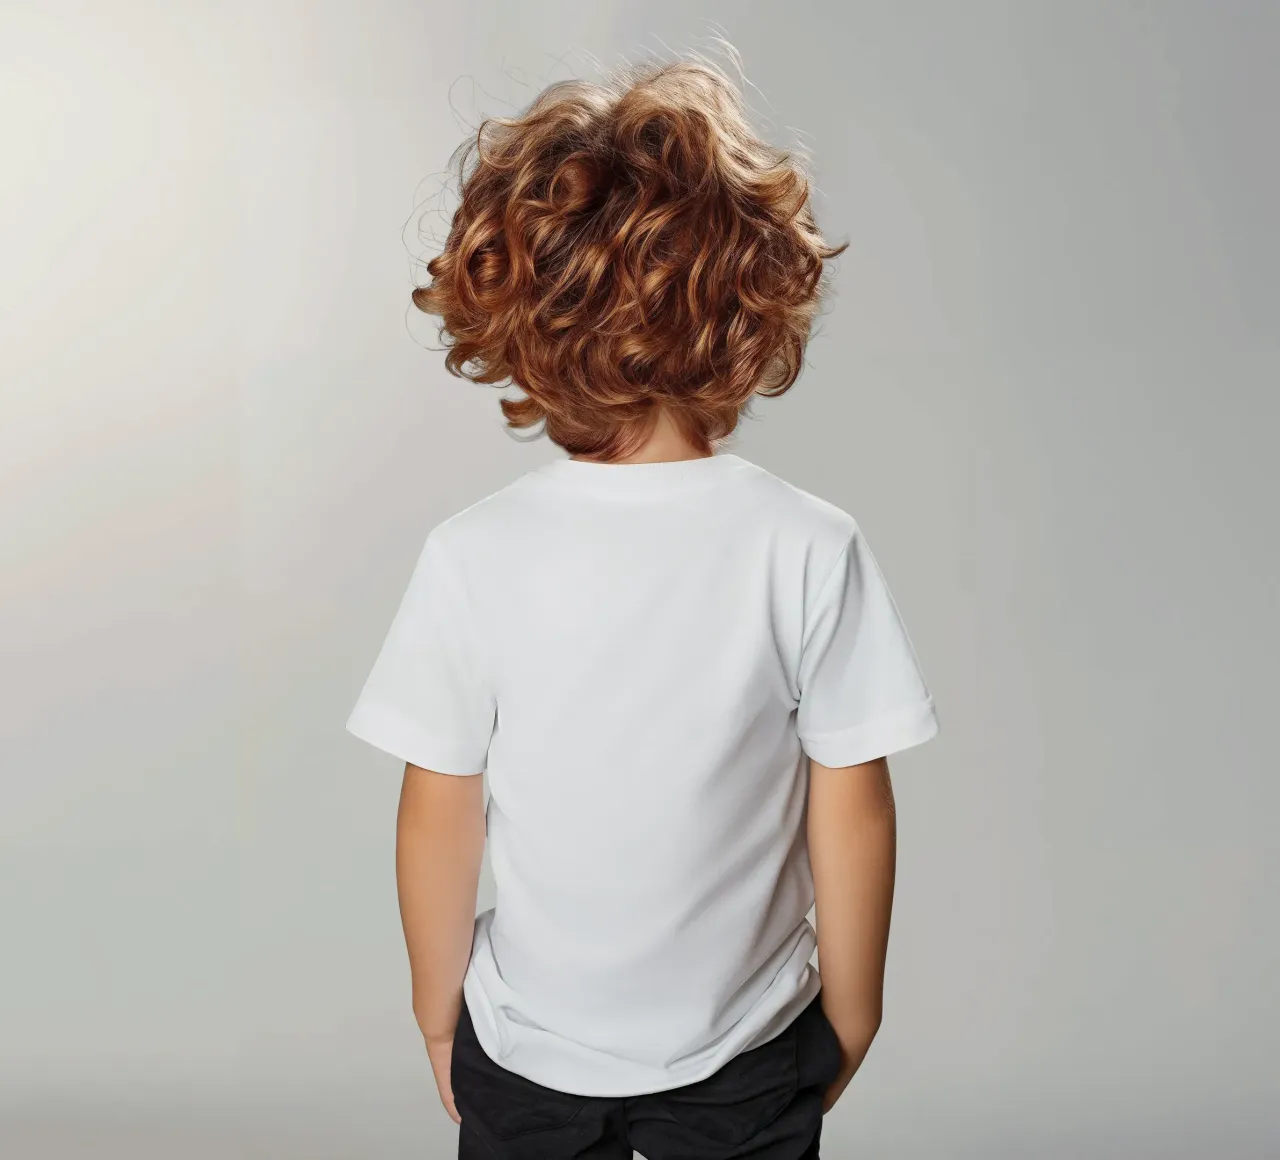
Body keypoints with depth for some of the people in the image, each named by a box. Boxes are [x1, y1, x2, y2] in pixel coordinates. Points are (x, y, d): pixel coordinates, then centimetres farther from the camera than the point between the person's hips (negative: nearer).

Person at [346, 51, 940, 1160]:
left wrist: (439, 1004, 6)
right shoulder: (812, 549, -20)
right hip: (748, 1059, 0)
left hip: (525, 1051, 1)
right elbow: (853, 813, -13)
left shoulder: (473, 556, -19)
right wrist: (852, 1010, 4)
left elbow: (439, 818, -11)